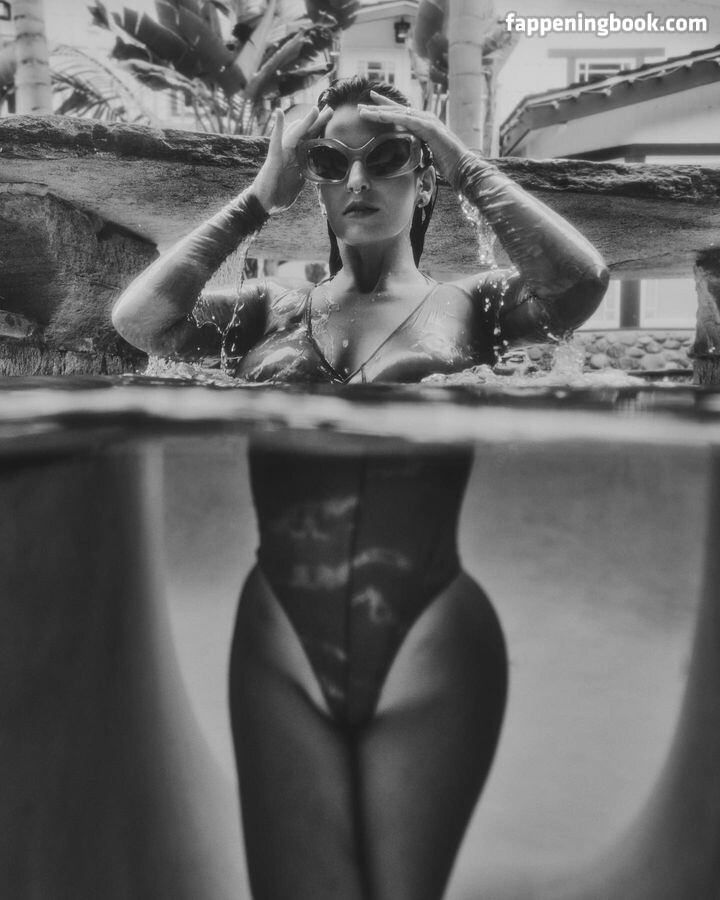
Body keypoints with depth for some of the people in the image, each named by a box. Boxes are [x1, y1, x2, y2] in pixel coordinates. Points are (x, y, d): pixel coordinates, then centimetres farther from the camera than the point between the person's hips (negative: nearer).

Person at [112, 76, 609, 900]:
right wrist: (260, 196, 0)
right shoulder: (272, 310, 11)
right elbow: (137, 318, -3)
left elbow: (580, 280, -13)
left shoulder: (470, 303, 6)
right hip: (281, 646, 2)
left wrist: (466, 164, -4)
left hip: (429, 643, -1)